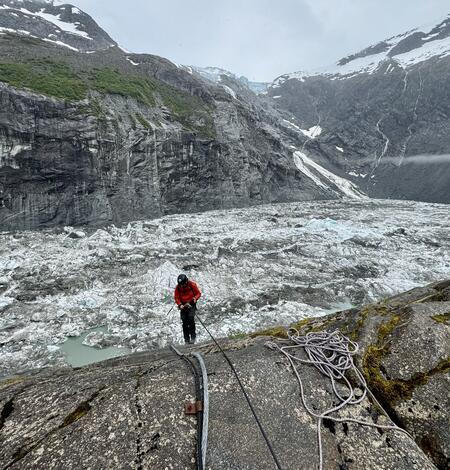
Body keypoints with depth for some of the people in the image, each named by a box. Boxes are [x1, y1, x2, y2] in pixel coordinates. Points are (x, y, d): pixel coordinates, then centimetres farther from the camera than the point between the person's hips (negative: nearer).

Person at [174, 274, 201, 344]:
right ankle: (186, 339, 12)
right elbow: (176, 297, -1)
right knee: (184, 321, 0)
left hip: (191, 304, -2)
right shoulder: (178, 287, -7)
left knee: (191, 317, -21)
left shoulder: (192, 285, -13)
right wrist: (180, 305, -18)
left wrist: (195, 298, -23)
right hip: (183, 305, 3)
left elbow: (198, 293, -3)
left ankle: (193, 336, -10)